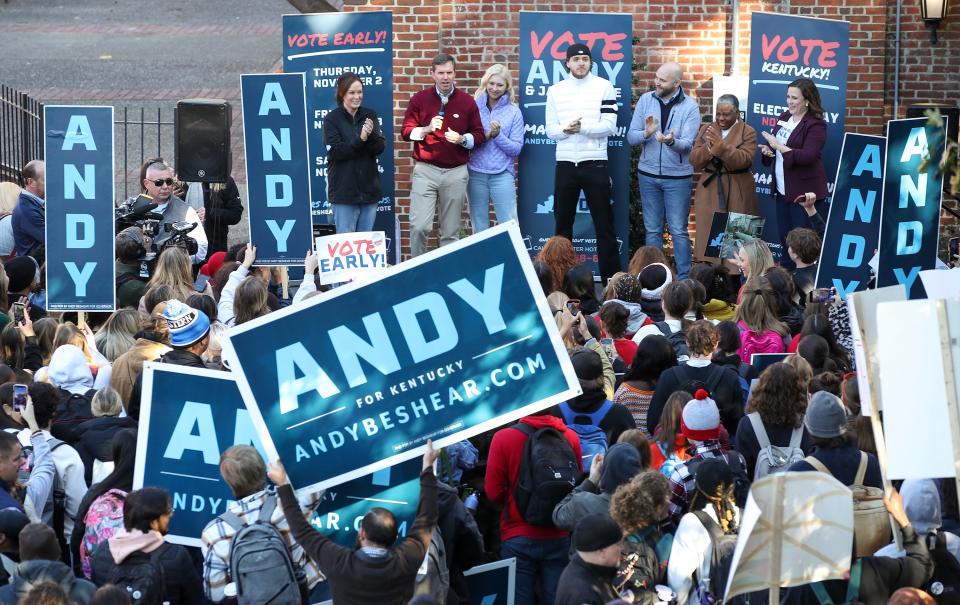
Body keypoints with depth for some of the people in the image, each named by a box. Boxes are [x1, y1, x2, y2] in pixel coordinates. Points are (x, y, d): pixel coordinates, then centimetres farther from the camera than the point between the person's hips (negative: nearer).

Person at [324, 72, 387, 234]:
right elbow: (336, 152, -11)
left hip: (368, 188, 4)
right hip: (344, 189, -4)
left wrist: (370, 135, -20)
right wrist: (360, 139, -22)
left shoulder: (370, 116, 9)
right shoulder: (332, 119, -2)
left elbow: (380, 147, 0)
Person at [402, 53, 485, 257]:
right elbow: (406, 131, 3)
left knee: (450, 231, 4)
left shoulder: (467, 102, 6)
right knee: (419, 226, -13)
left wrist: (462, 139, -12)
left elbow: (479, 135, 8)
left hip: (456, 172, 1)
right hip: (425, 170, -1)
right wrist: (426, 129, -15)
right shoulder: (419, 99, 4)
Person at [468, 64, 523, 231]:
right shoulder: (474, 108, 5)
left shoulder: (513, 112, 3)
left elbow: (516, 149, 0)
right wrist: (485, 136, -11)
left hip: (502, 174, -1)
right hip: (476, 173, 2)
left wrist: (498, 135, -14)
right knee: (479, 228, 8)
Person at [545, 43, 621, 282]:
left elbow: (609, 127, -8)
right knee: (562, 223, 10)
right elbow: (550, 129, 4)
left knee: (604, 223, -1)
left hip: (595, 163, -3)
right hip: (565, 164, 3)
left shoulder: (604, 87, -1)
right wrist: (566, 129, -17)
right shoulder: (555, 90, 8)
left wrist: (582, 127, -21)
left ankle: (611, 276, 2)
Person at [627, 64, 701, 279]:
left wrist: (671, 141, -38)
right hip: (648, 174, 3)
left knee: (678, 230, 0)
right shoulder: (646, 100, 0)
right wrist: (646, 133, -25)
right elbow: (631, 137, -3)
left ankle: (684, 278, 7)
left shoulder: (690, 107, -8)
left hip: (678, 176, -3)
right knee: (652, 229, 10)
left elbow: (687, 144, -16)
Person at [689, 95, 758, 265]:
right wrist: (709, 147, -14)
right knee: (707, 240, -1)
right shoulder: (706, 130, 11)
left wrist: (720, 144, -22)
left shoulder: (747, 132, -1)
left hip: (736, 194, -3)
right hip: (709, 192, 3)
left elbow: (744, 160, -15)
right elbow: (694, 160, 4)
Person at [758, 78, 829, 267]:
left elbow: (807, 156, -22)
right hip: (783, 191, 8)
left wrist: (779, 146, -22)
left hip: (804, 194, -8)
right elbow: (772, 145, 22)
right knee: (785, 243, 13)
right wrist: (766, 150, -1)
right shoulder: (784, 118, 12)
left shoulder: (815, 125, -11)